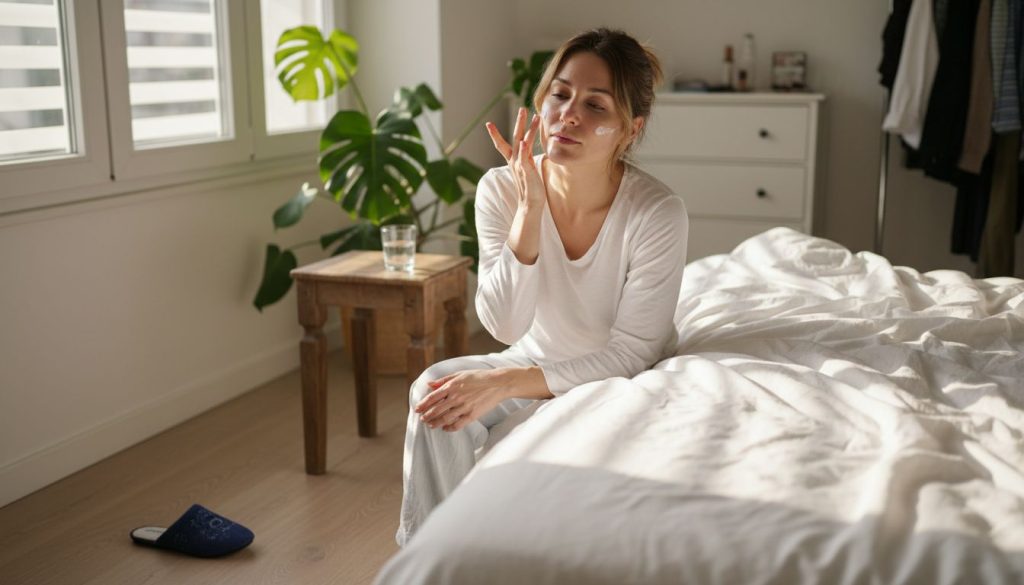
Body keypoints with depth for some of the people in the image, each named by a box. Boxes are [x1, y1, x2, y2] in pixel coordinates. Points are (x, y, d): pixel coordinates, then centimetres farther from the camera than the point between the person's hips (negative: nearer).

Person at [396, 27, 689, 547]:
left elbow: (630, 354, -22)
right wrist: (530, 208, -31)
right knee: (435, 386, -23)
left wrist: (505, 382, -30)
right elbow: (505, 327, -20)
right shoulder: (501, 189, -16)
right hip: (539, 359, 3)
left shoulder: (658, 213, -25)